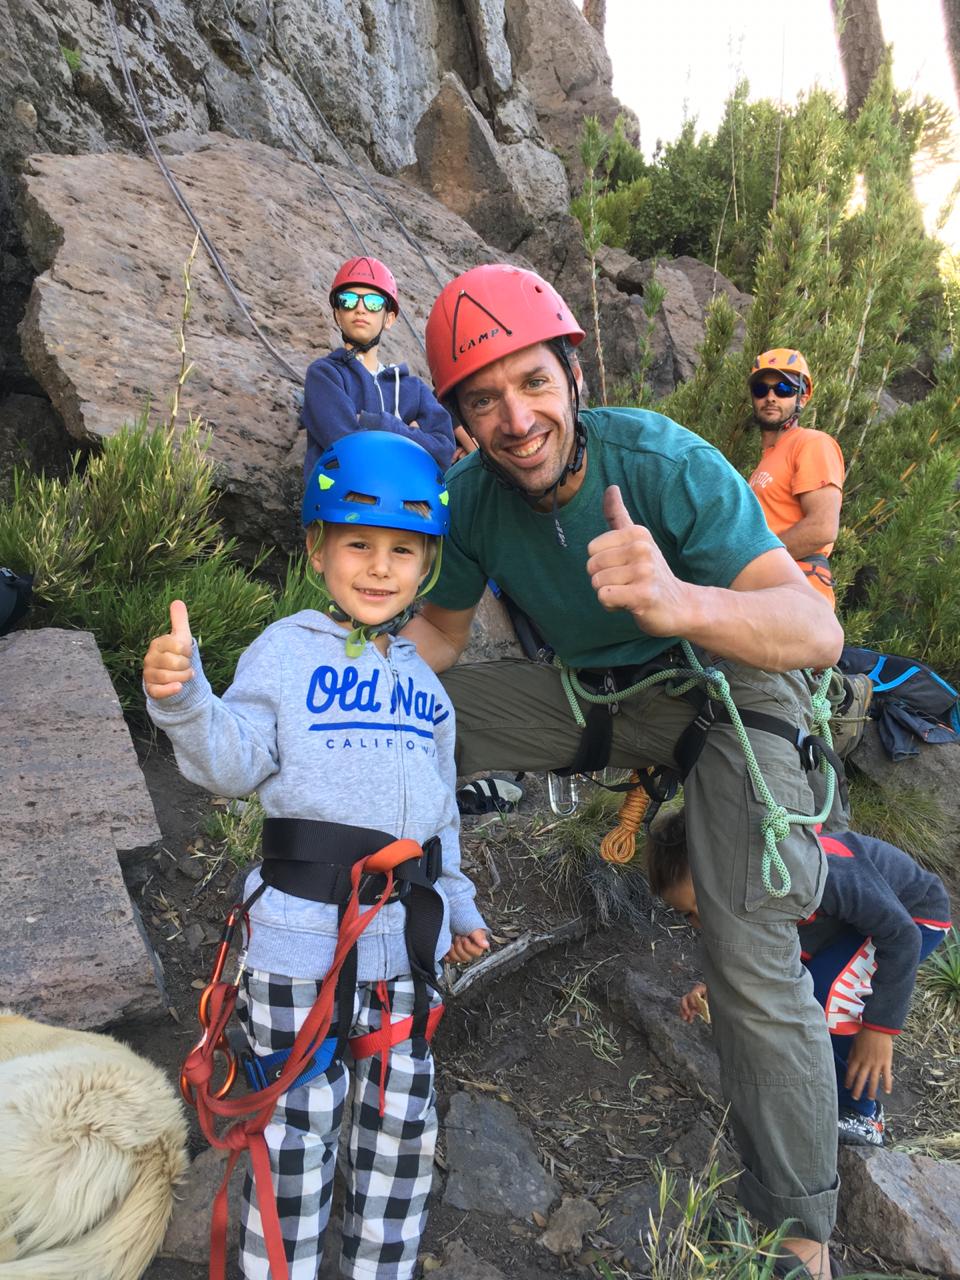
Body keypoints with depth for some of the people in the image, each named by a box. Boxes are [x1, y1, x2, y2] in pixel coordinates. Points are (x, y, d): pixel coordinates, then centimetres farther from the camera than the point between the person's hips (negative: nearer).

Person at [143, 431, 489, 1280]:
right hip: (304, 934, -5)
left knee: (404, 1124, 18)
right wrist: (183, 700, -33)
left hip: (408, 934, 6)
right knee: (297, 1130, 8)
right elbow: (235, 763, -14)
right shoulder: (286, 650, -5)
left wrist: (456, 902, 22)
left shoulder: (422, 677, 11)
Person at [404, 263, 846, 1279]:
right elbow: (439, 629, 3)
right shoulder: (473, 495, -12)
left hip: (725, 687, -4)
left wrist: (679, 602, -54)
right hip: (588, 691, 5)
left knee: (754, 967, -19)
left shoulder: (667, 463, -26)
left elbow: (818, 632, -34)